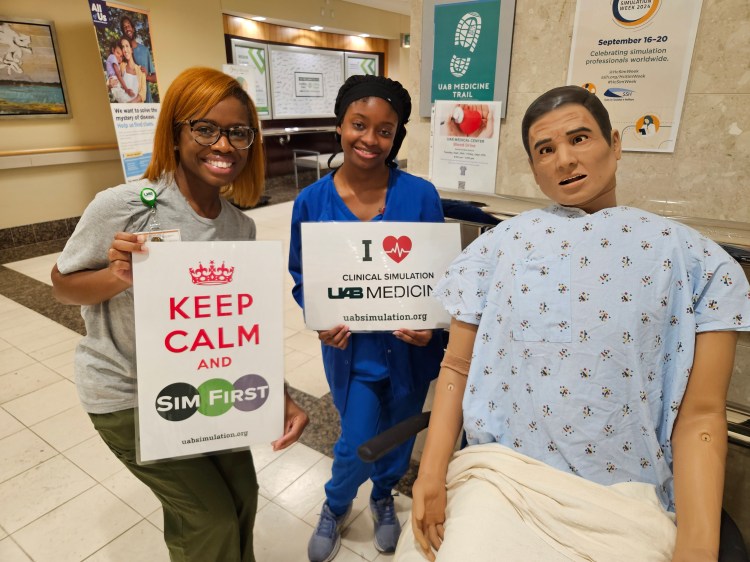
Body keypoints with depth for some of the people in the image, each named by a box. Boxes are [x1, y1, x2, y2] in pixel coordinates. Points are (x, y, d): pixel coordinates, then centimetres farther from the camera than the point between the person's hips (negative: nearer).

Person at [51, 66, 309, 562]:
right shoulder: (123, 206, -23)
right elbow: (63, 285, -8)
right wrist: (117, 278, -29)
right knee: (213, 521, 3)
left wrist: (281, 399, -12)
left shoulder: (242, 228, -8)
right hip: (127, 396, -4)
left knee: (242, 498, 16)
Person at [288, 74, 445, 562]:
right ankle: (335, 507, 47)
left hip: (409, 345, 1)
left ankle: (384, 499, 56)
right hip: (351, 348, -1)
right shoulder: (312, 203, -11)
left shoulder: (421, 195, -13)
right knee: (358, 444, 9)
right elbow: (303, 277, -1)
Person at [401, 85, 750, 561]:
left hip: (628, 505, 0)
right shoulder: (501, 244, 2)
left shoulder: (697, 260, 1)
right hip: (498, 477, 1)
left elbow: (700, 415, -1)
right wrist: (431, 474, -7)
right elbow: (457, 367, 2)